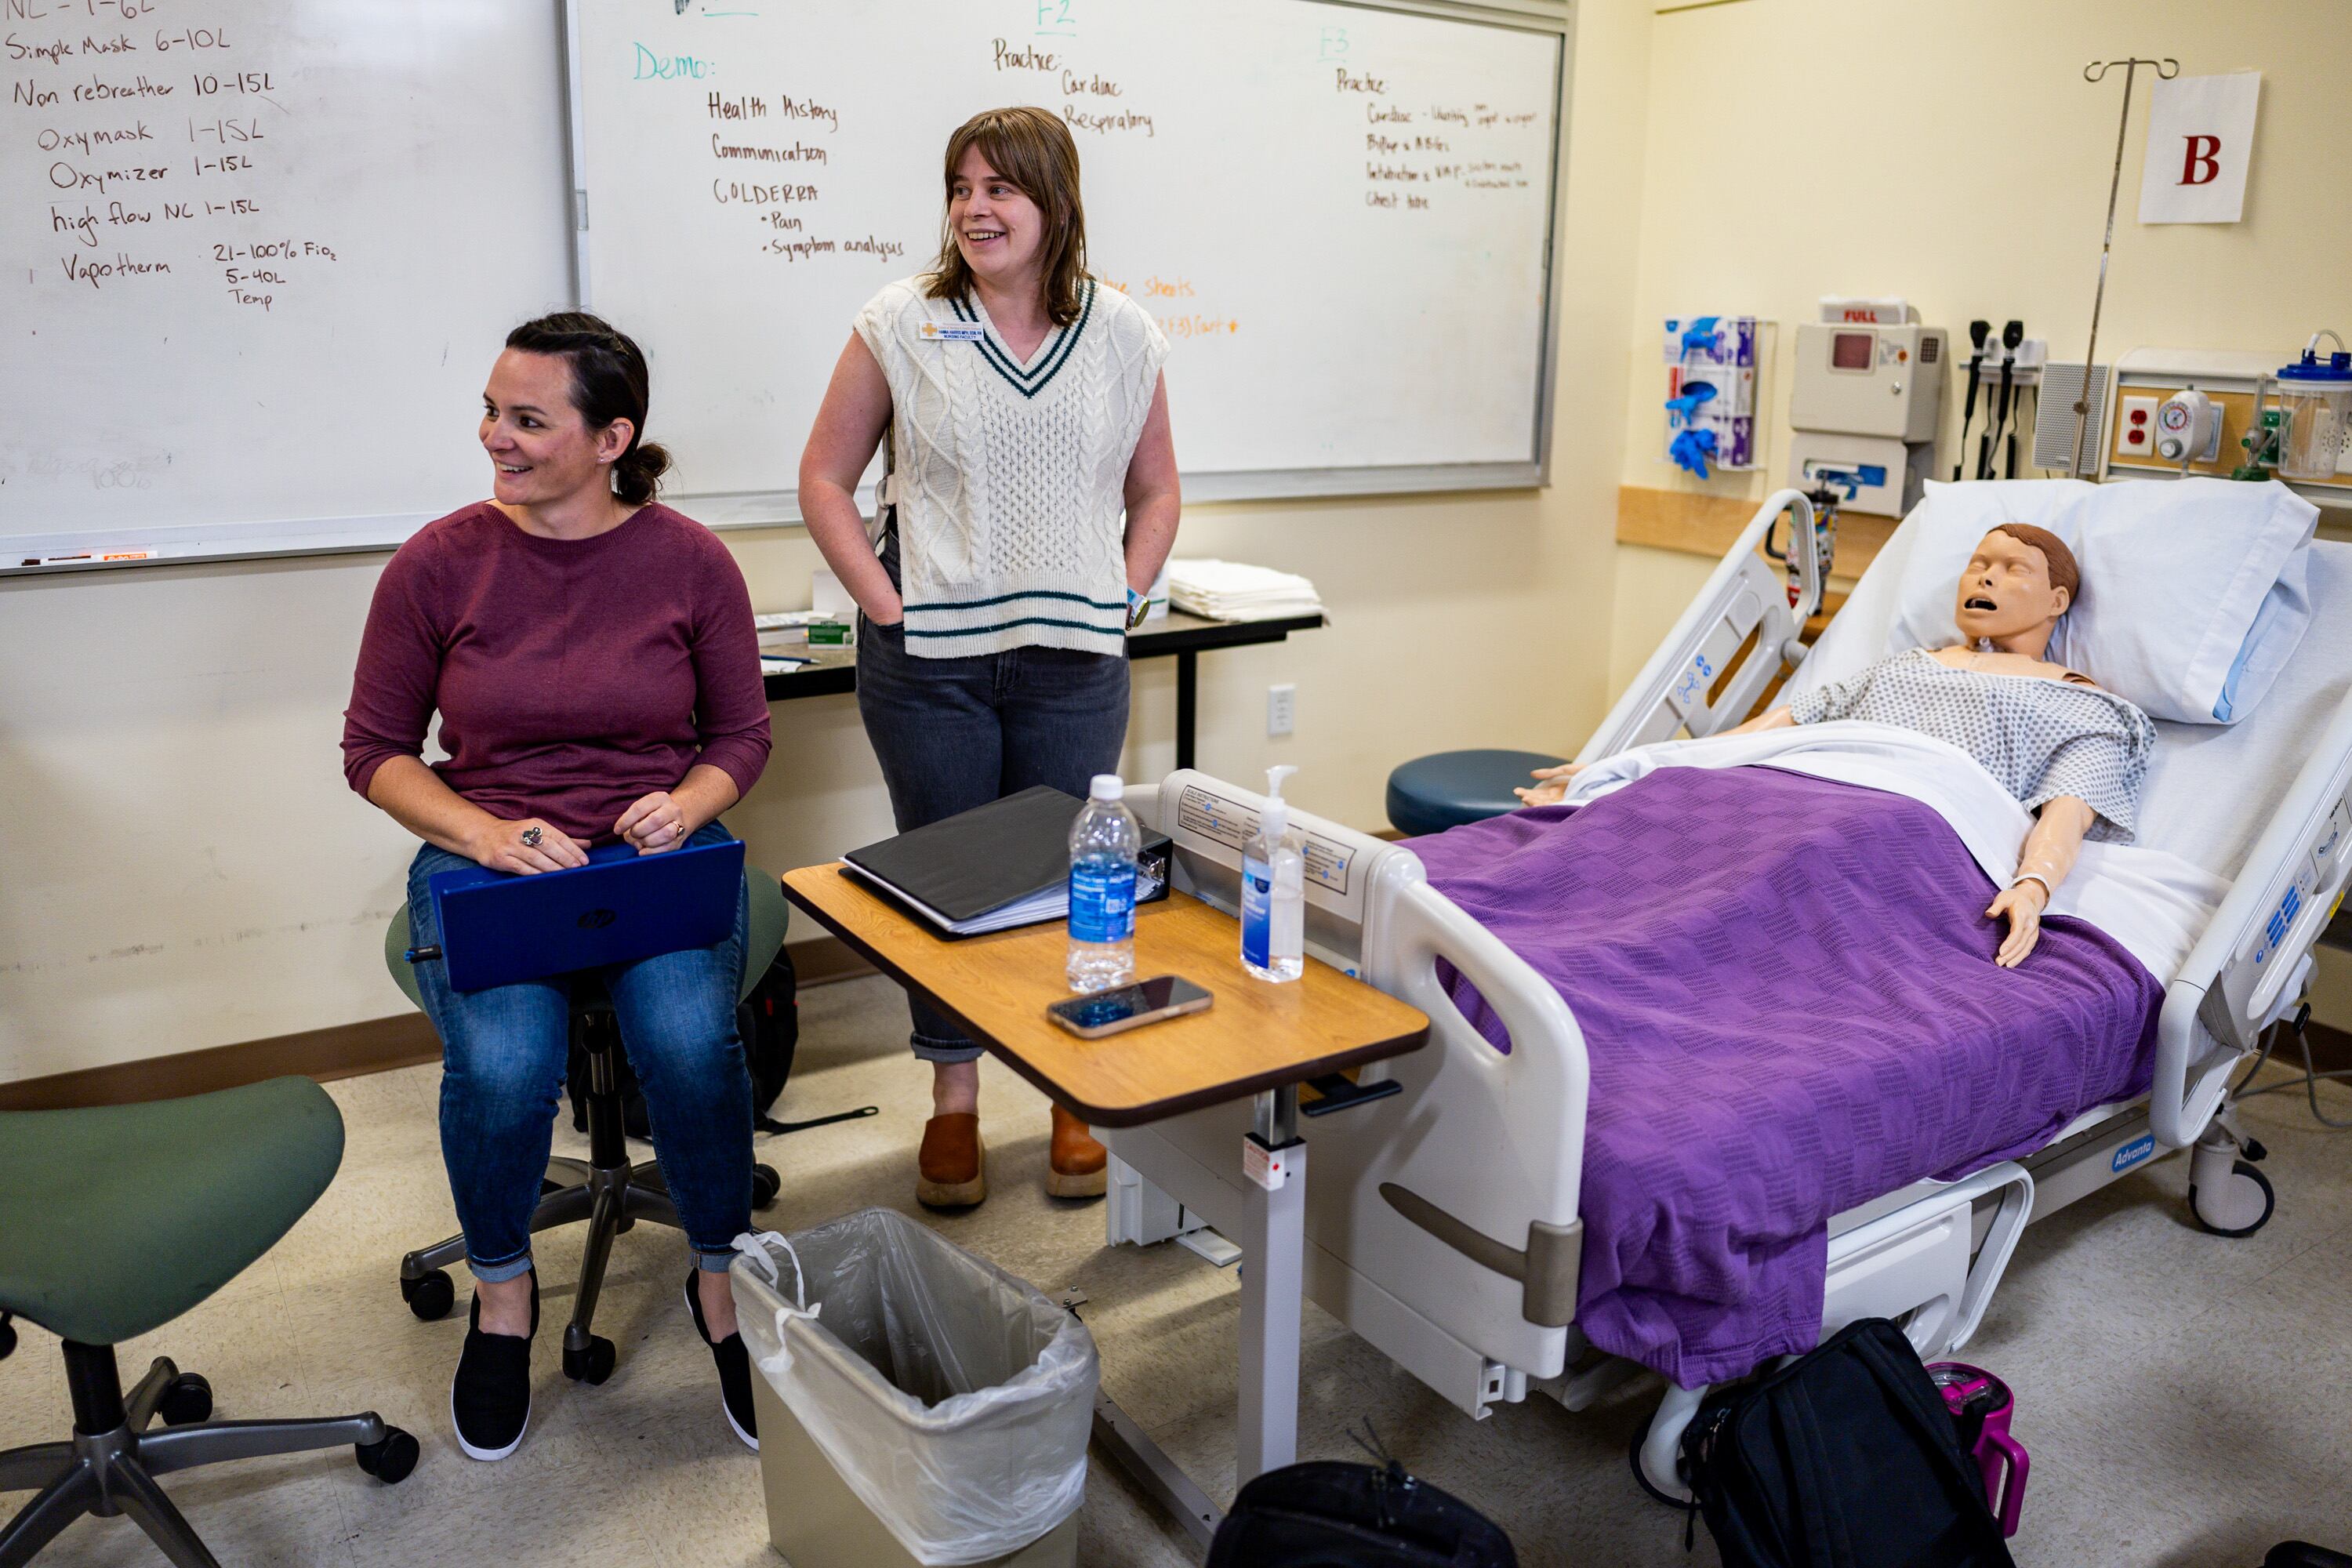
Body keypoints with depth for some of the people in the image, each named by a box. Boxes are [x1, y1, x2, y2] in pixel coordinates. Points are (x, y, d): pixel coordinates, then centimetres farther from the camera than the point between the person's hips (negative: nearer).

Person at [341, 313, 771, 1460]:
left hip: (660, 852, 0)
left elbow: (742, 733, 8)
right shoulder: (438, 564, -2)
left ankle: (722, 1283, 1)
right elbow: (374, 749, 4)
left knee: (690, 1042, -29)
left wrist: (686, 806, -14)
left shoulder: (691, 562, -1)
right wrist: (486, 834, -13)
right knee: (502, 1067, -27)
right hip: (486, 854, 0)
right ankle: (501, 1294, 7)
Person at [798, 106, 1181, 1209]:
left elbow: (1154, 490, 15)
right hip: (929, 661, -1)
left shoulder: (1123, 336, 5)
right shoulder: (899, 324, 0)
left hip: (1075, 662, 1)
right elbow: (825, 478, 3)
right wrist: (887, 606, -6)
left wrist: (1120, 602, 3)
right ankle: (953, 1101, 24)